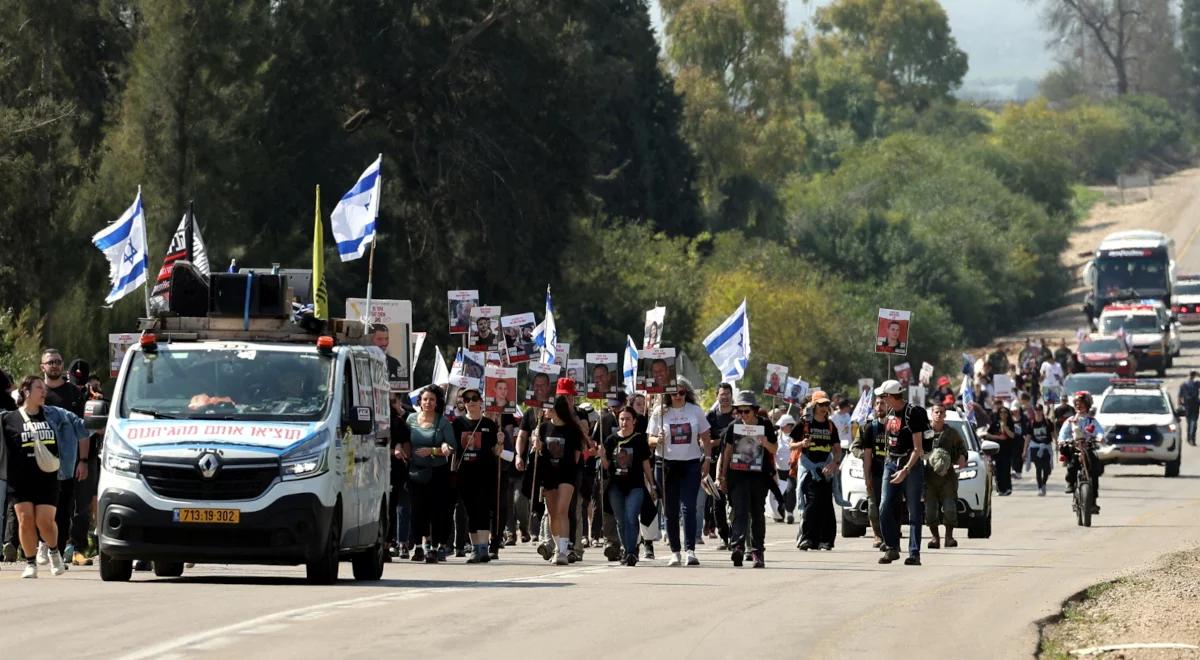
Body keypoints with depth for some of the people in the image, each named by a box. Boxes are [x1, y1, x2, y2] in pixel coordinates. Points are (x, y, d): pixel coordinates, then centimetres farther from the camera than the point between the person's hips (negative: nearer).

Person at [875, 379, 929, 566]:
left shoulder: (913, 413, -13)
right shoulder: (891, 413, 10)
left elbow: (917, 448, -15)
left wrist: (906, 470, -22)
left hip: (911, 464, -7)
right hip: (891, 463, 7)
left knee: (914, 512, -2)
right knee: (885, 508, -2)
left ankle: (914, 553, 0)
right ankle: (892, 549, 9)